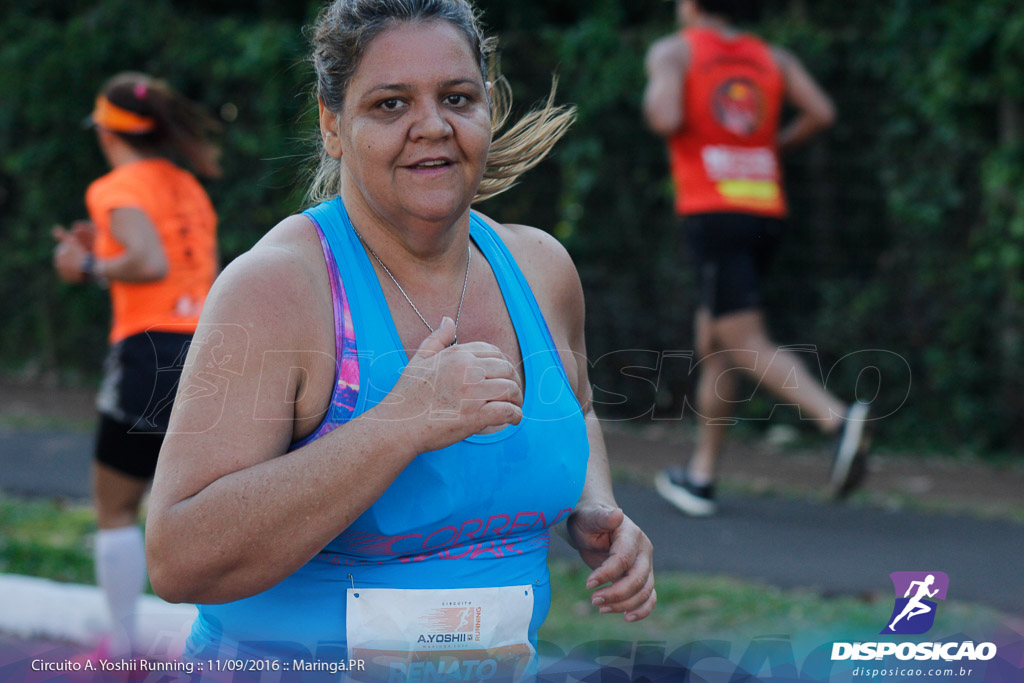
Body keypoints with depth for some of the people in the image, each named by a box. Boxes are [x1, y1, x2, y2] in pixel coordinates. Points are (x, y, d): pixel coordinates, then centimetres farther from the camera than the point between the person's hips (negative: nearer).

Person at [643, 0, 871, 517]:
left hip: (710, 213, -6)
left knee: (749, 348, -12)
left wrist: (653, 104, 8)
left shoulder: (672, 51, 2)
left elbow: (665, 120, -15)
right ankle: (700, 478, 19)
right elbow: (821, 112, 0)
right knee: (713, 344, 17)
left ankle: (839, 419, -35)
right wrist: (775, 145, 18)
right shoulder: (773, 57, 15)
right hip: (765, 215, 6)